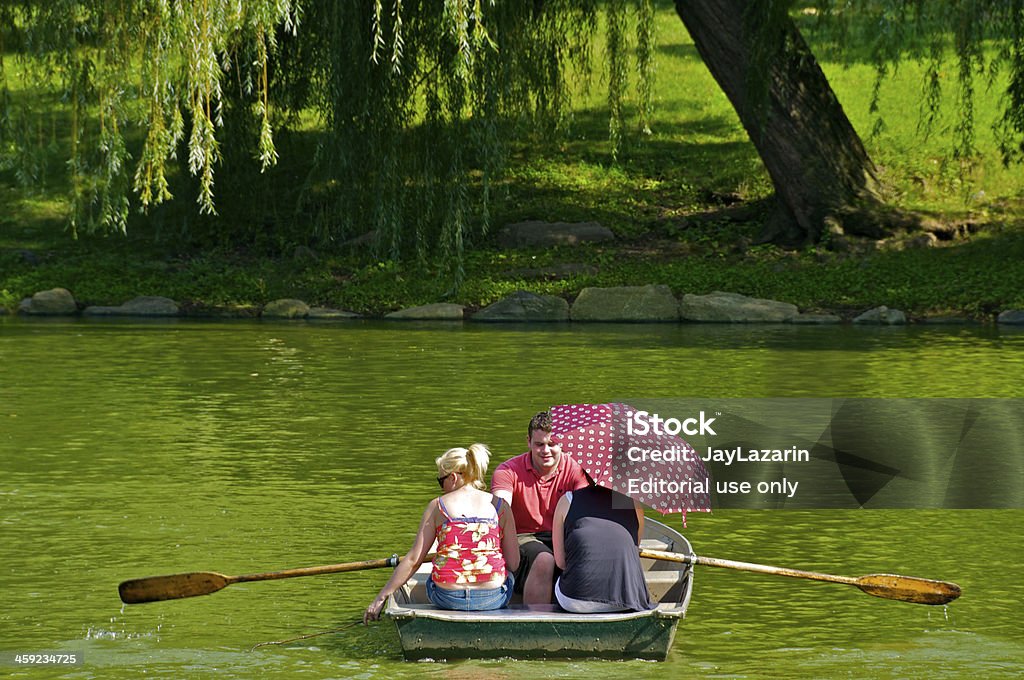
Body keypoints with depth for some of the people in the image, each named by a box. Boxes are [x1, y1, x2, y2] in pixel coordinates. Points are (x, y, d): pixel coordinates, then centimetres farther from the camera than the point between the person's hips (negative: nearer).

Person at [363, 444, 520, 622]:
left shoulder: (437, 506, 2)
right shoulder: (501, 506, 4)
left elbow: (413, 559, 0)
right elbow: (514, 564, 1)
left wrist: (381, 598, 6)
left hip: (447, 598, 0)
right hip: (492, 599, 0)